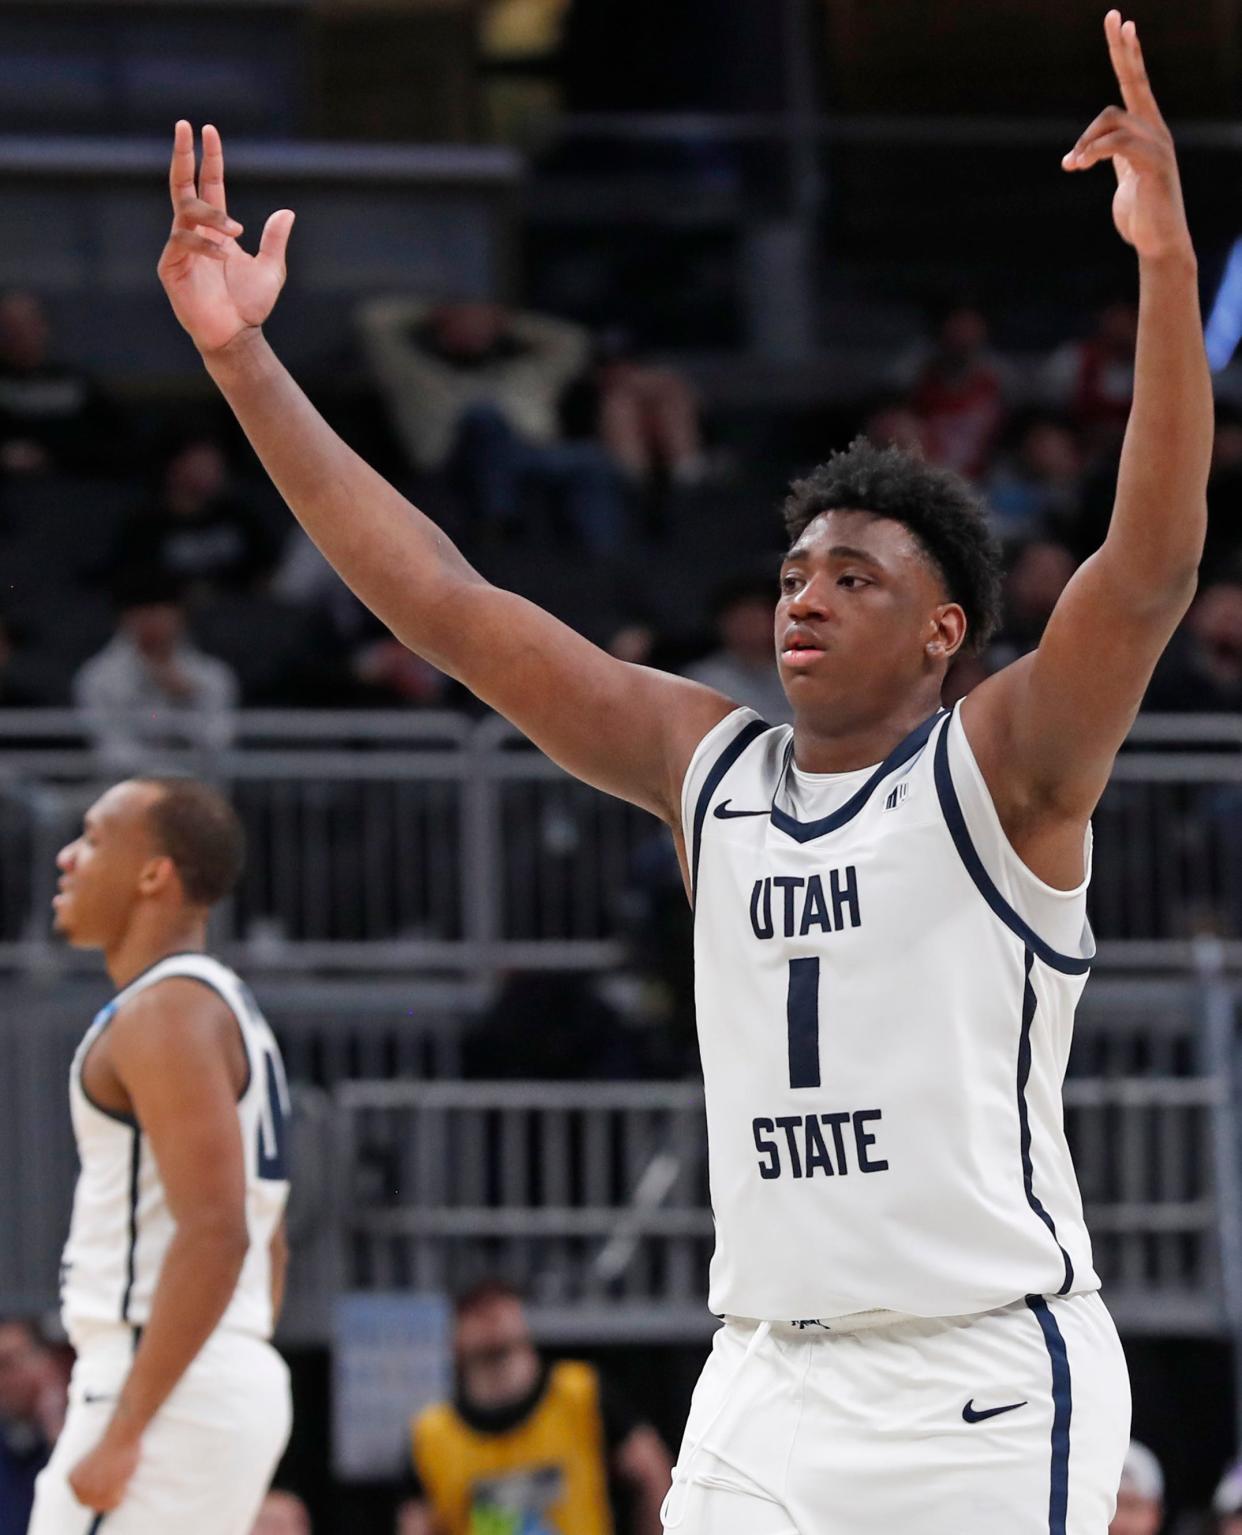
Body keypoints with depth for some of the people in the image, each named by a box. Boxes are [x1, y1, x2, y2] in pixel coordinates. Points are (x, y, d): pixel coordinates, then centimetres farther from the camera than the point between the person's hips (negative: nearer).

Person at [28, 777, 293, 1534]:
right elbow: (266, 1244, 23)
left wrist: (122, 1430, -24)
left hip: (168, 1388, -10)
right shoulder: (225, 1006, 19)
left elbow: (213, 1237, -22)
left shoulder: (164, 1011, -13)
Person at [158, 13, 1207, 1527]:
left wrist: (1166, 264, -31)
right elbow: (440, 601, 11)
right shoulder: (708, 771, 12)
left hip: (988, 1389, -5)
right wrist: (242, 360, 6)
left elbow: (1151, 564, -18)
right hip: (768, 1386, 5)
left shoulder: (1001, 769, -2)